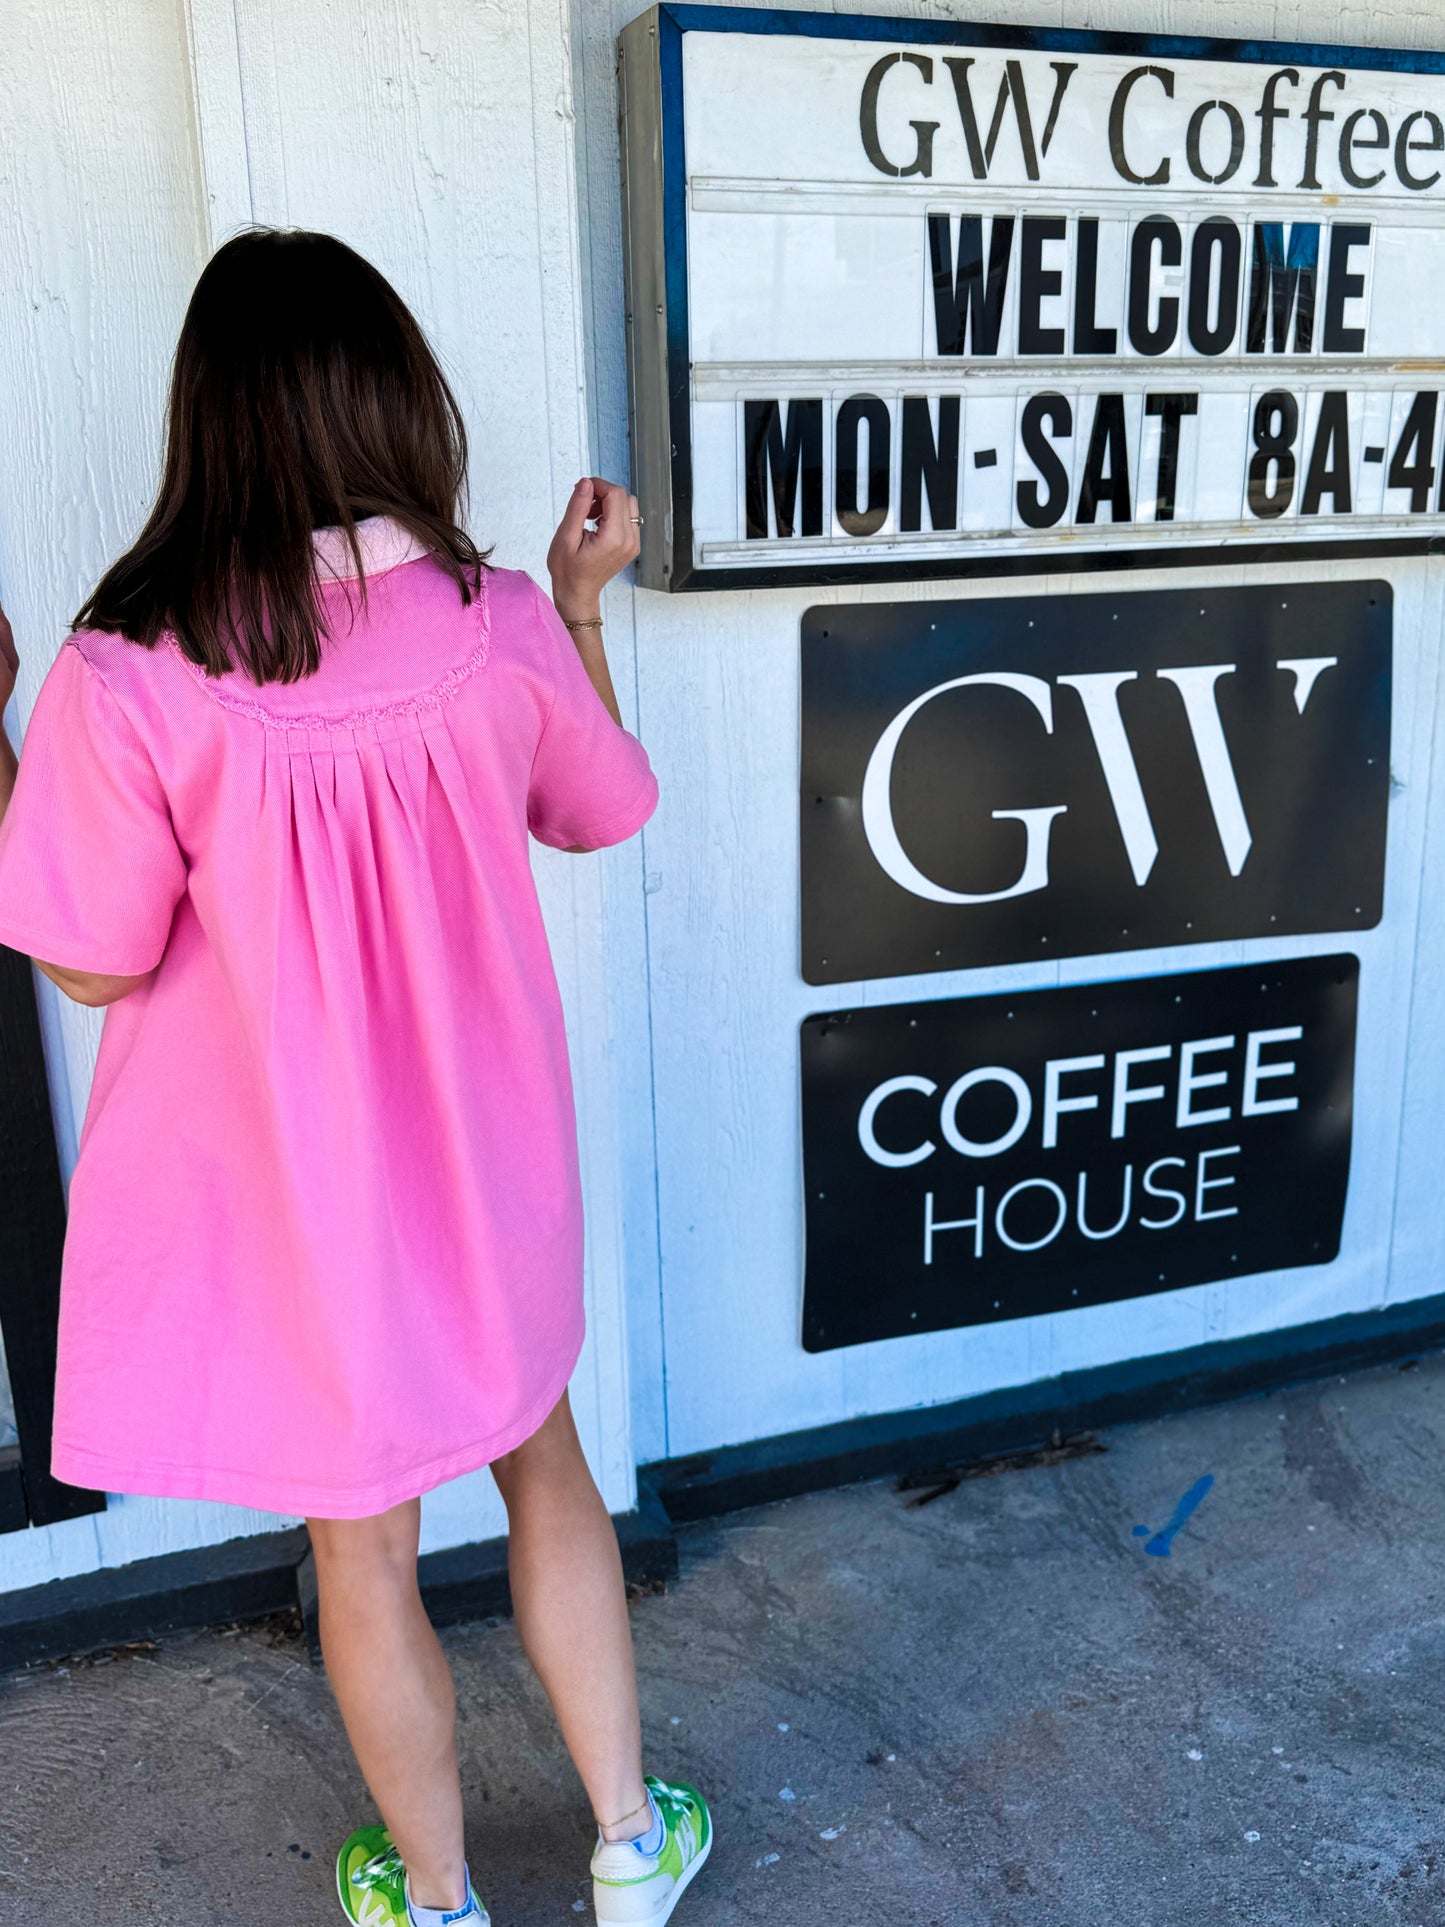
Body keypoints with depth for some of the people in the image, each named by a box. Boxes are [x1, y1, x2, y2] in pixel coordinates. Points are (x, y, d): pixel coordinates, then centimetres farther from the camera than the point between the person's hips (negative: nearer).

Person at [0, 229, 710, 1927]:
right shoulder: (503, 634, -14)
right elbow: (599, 809, 5)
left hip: (282, 1196, -2)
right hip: (481, 1163, 3)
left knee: (362, 1549, 19)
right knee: (543, 1464, 26)